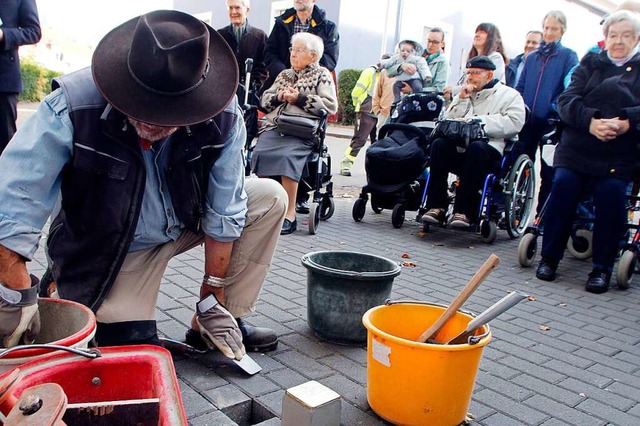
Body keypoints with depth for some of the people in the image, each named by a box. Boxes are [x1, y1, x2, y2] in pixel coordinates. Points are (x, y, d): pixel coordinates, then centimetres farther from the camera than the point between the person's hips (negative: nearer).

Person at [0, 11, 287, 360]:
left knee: (271, 199, -12)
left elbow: (223, 211, -17)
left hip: (188, 221, 4)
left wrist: (212, 298, -11)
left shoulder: (222, 118, -25)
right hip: (113, 248, -3)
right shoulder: (72, 108, -32)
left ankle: (221, 319, -1)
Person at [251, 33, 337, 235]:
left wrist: (300, 99, -7)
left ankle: (290, 213, -28)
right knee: (260, 152, -26)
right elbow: (265, 99, 25)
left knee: (287, 156, -33)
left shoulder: (322, 75, 13)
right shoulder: (284, 74, 28)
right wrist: (278, 97, 3)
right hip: (274, 127, 5)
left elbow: (331, 105, -2)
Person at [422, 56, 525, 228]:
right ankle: (436, 207, -27)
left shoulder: (509, 95, 12)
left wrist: (477, 121, -11)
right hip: (460, 147, 4)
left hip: (490, 151, -4)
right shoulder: (465, 94, 27)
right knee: (439, 144, -27)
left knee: (476, 147, -37)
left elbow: (514, 123, -8)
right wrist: (461, 99, 4)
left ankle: (464, 211, -35)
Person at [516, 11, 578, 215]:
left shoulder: (568, 56, 3)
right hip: (528, 120, 4)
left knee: (548, 171, 2)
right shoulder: (532, 57, 16)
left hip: (551, 122, -4)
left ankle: (543, 212, 10)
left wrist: (556, 108, -19)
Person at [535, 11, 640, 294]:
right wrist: (591, 121, -18)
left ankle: (602, 268, -7)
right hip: (577, 149, 1)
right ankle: (549, 257, -3)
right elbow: (567, 100, 0)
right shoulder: (590, 64, 16)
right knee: (563, 187, -18)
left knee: (611, 194, -21)